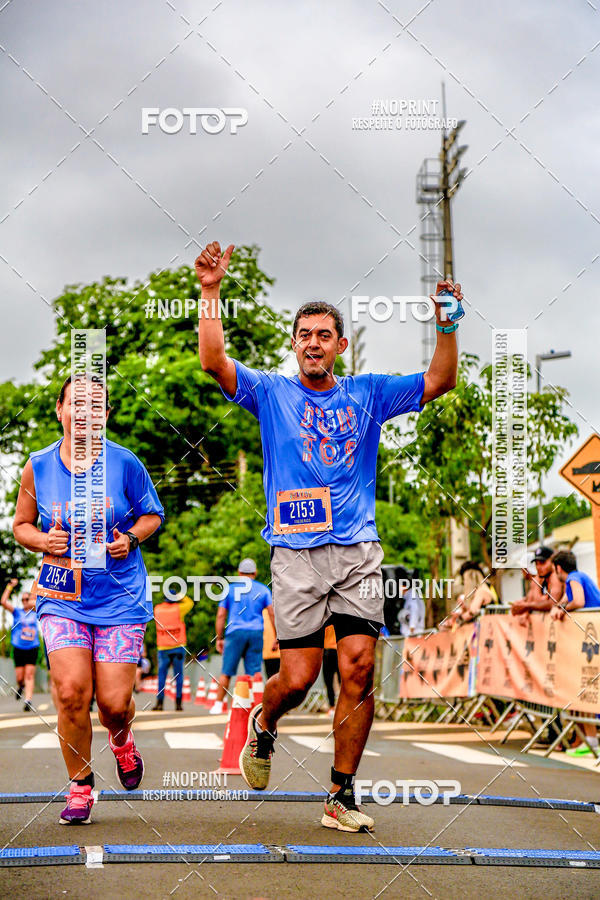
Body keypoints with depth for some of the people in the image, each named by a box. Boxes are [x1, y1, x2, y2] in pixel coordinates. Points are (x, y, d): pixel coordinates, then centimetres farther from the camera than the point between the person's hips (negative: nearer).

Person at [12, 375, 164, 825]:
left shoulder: (125, 463, -3)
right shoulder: (38, 466, 1)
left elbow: (153, 515, 9)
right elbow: (21, 524, 13)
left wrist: (131, 539, -11)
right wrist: (42, 540, -8)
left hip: (120, 597, -1)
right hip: (61, 597, 1)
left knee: (114, 701, -5)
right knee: (71, 689, -15)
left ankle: (122, 740, 34)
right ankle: (80, 786, 8)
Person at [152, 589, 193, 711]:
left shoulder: (157, 609, 1)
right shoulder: (177, 609, -6)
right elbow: (190, 603, 11)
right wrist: (181, 596, 20)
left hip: (163, 648, 1)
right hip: (178, 646, -1)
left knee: (162, 675, 6)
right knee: (178, 674, 4)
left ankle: (159, 702, -2)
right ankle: (178, 702, 0)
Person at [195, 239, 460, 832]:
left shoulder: (368, 394, 13)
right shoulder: (271, 393, 8)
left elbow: (439, 381, 6)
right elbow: (213, 361, -6)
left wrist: (446, 325, -9)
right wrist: (209, 292, -16)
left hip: (359, 552, 2)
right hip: (297, 554, -2)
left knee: (358, 669, -8)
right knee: (298, 677, -6)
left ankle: (341, 797, 3)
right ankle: (262, 726, 29)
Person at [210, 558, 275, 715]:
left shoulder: (230, 589, 10)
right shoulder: (263, 589, 10)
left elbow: (221, 615, 6)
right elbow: (272, 614, 4)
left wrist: (219, 638, 10)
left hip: (235, 632, -1)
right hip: (256, 633, 1)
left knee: (226, 672, 5)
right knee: (254, 672, 2)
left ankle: (218, 704, 4)